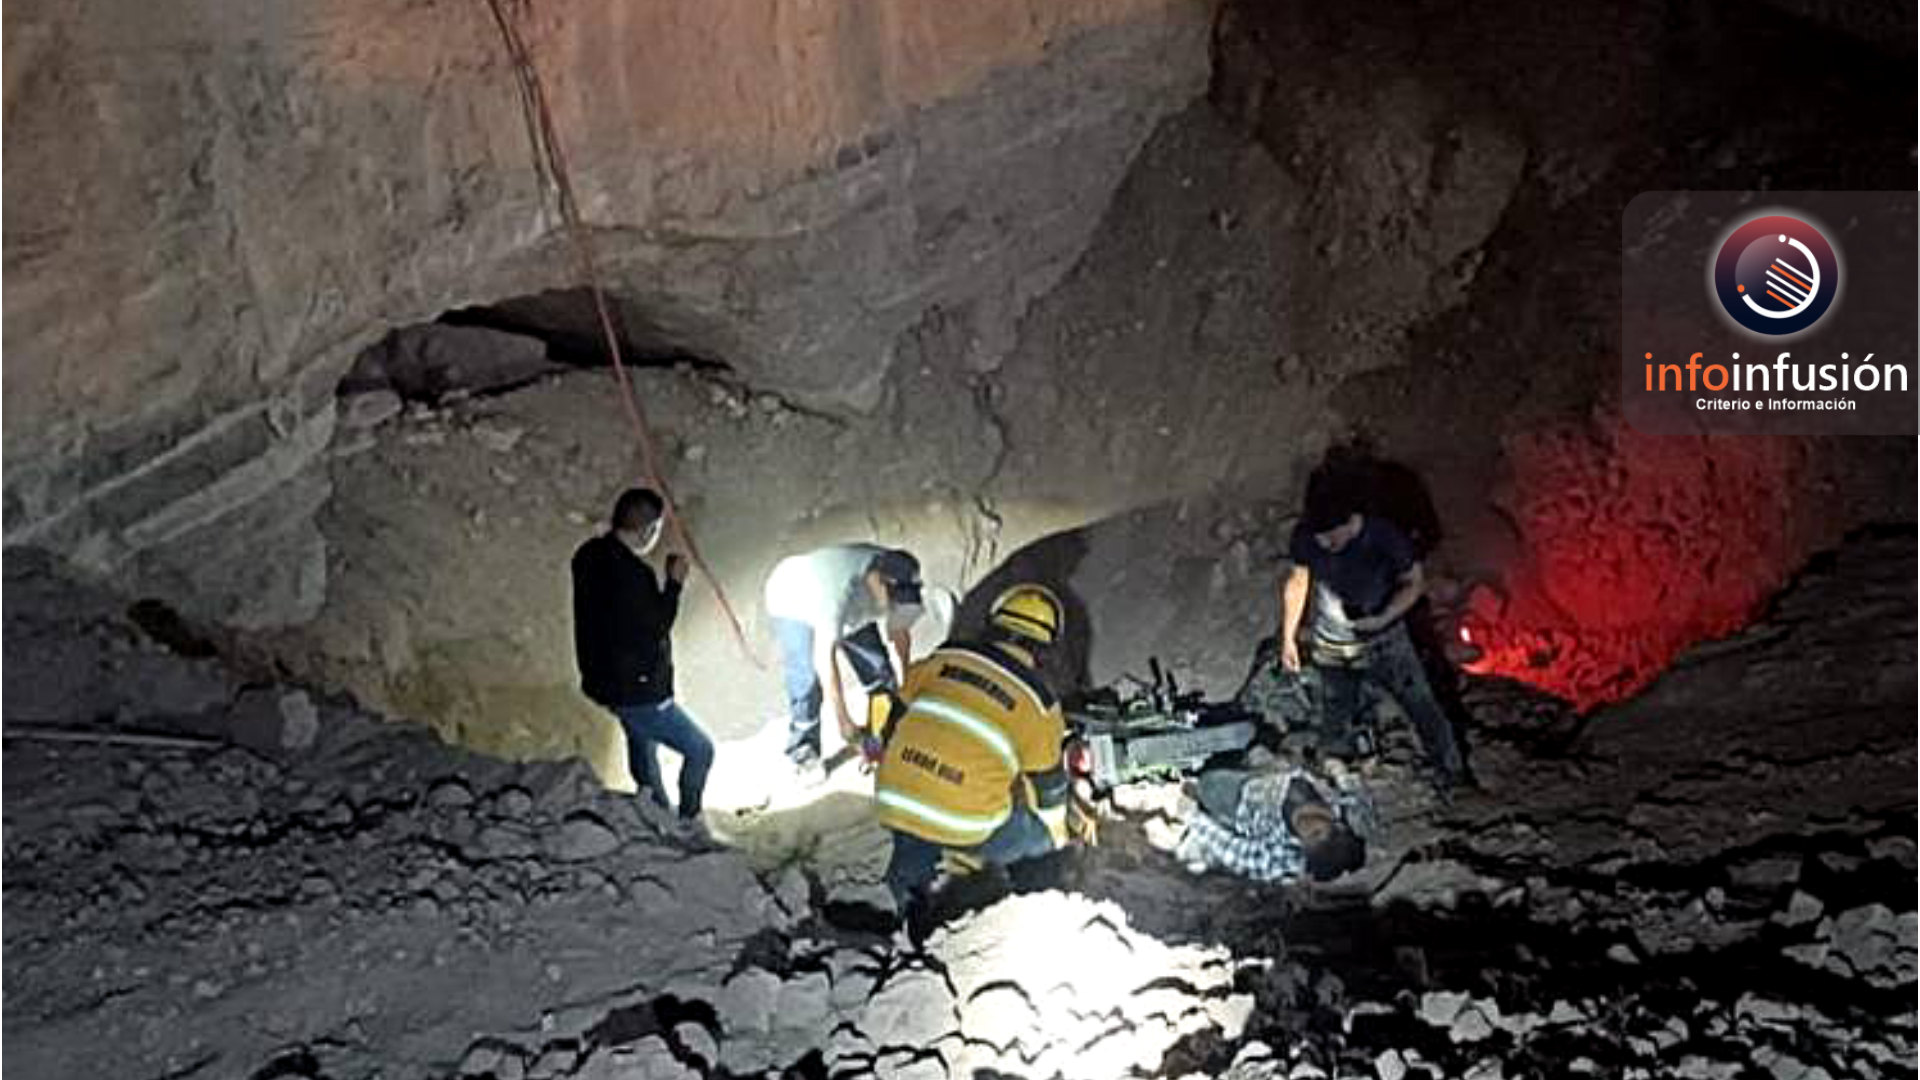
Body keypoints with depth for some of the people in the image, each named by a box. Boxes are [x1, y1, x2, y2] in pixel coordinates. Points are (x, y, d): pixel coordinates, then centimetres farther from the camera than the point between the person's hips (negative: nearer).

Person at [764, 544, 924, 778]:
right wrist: (843, 721, -37)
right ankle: (803, 755, 1)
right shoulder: (840, 590, -45)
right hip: (794, 603, -5)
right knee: (808, 681, -17)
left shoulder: (899, 583, -26)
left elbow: (899, 635, -10)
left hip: (849, 609, 5)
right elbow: (825, 657, -41)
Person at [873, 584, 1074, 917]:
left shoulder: (944, 659, 7)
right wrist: (1056, 835, 29)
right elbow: (1048, 785, 10)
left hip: (896, 803, 3)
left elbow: (897, 718, 15)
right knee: (1042, 837, 19)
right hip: (967, 824, -3)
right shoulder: (1039, 703, 1)